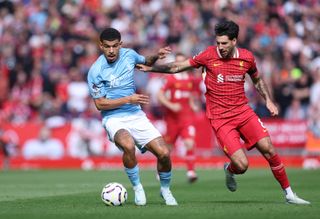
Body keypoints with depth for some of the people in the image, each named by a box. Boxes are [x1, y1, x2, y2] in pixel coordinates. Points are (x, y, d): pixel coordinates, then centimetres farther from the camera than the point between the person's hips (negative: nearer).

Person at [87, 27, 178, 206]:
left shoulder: (129, 55, 3)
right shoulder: (96, 71, -12)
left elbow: (146, 62, 26)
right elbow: (100, 104, -10)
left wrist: (157, 56, 4)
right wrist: (128, 99, -16)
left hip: (136, 116, 5)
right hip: (113, 118, -4)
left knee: (164, 153, -11)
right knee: (128, 145, -37)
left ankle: (165, 189, 20)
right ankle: (137, 187, -12)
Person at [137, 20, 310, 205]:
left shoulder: (247, 57, 1)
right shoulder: (209, 55, -6)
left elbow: (257, 80, 21)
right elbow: (178, 67, 3)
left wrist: (268, 100, 8)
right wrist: (150, 68, 0)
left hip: (243, 111, 3)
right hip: (220, 118, -3)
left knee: (268, 149, -11)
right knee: (242, 165, -15)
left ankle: (289, 194, 6)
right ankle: (230, 170, 24)